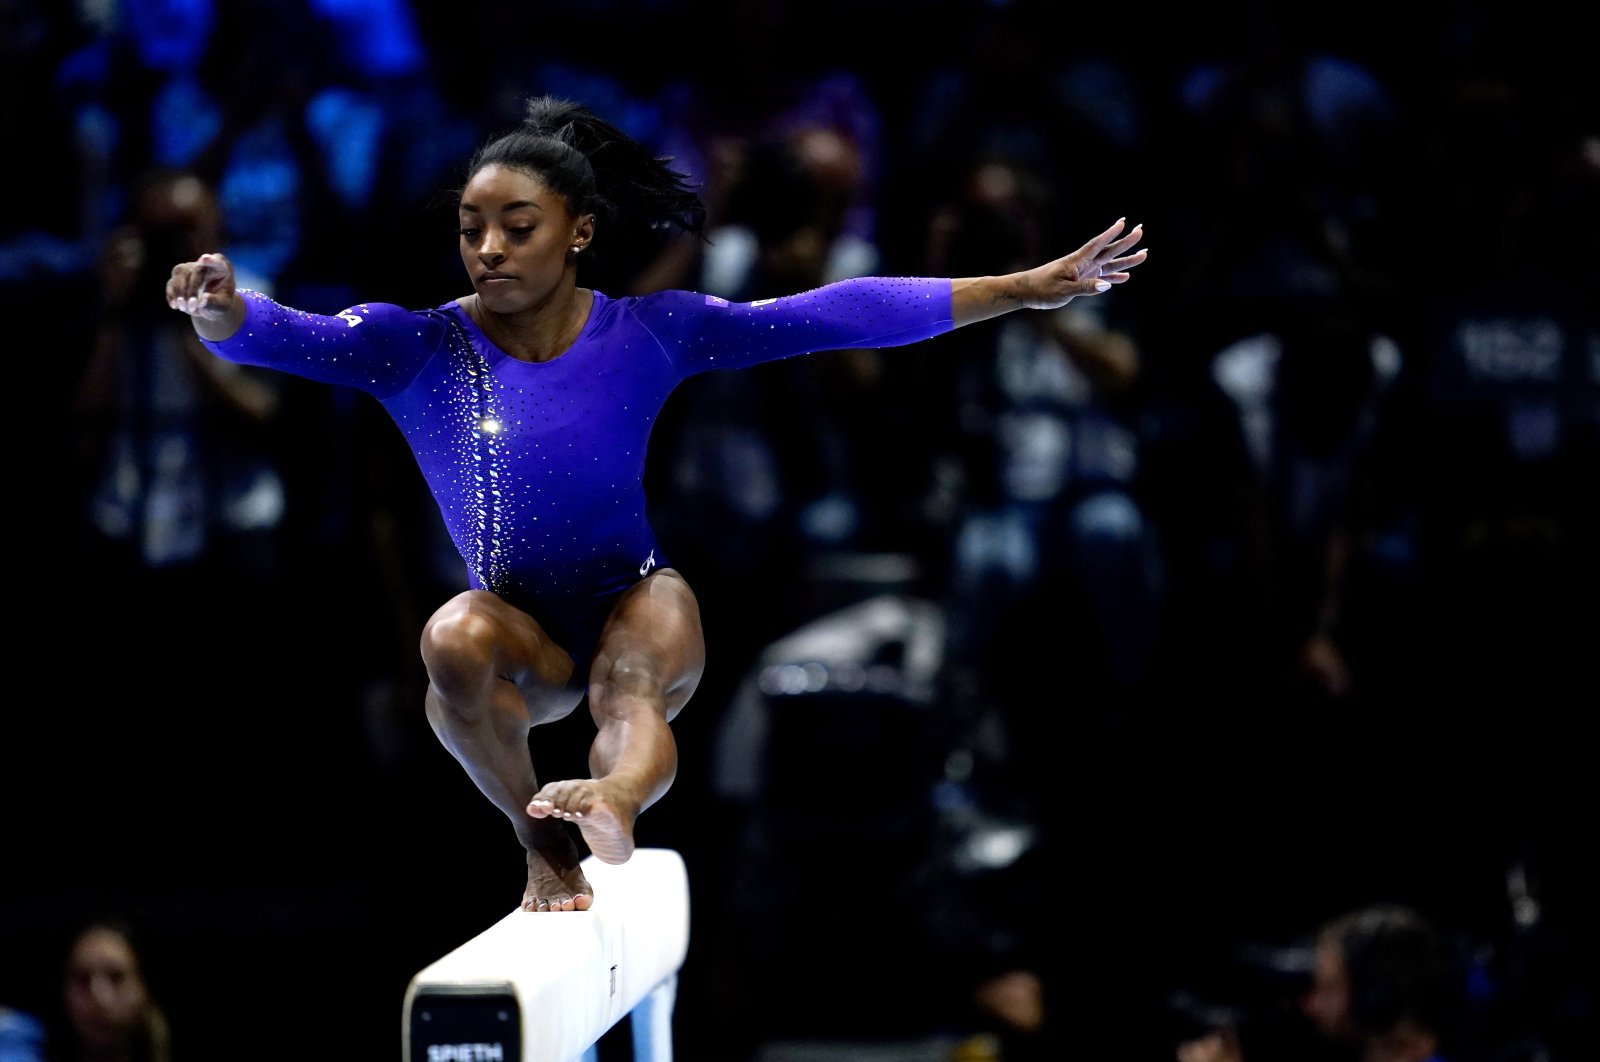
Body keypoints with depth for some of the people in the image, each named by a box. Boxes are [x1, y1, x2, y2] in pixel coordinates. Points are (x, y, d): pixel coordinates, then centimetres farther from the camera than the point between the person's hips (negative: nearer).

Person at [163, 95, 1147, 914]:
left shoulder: (647, 331, -7)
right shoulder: (418, 345, -10)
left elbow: (823, 316, -7)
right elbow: (289, 336, -26)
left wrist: (1027, 289, -8)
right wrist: (222, 309, -52)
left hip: (634, 601, -1)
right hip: (524, 630, 1)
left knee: (631, 682, -35)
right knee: (455, 639, -33)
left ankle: (618, 795, -70)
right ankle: (544, 842, -12)